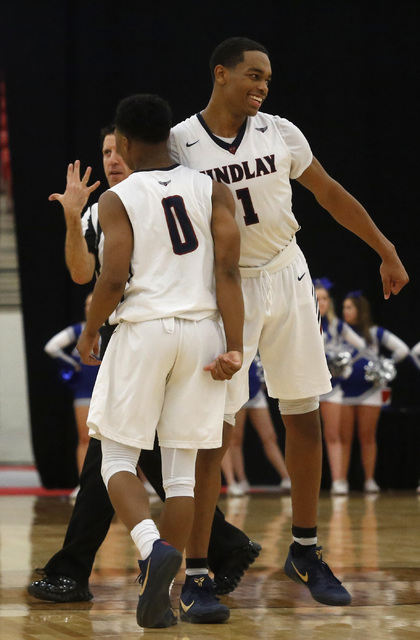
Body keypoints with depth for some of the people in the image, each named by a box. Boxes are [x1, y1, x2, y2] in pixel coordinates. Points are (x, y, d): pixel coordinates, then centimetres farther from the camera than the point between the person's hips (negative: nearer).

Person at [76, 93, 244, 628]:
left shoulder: (117, 199, -3)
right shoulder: (212, 191, 5)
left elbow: (113, 279, -10)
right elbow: (229, 270, -4)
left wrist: (89, 332, 7)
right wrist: (234, 347, -5)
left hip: (143, 329, -3)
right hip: (202, 329, 3)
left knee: (118, 457, 9)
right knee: (181, 468, 9)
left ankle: (153, 546, -19)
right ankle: (159, 596, 9)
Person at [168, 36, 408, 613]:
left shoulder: (280, 133, 0)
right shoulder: (179, 145, -9)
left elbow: (330, 194, 11)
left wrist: (387, 253, 13)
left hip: (287, 278, 4)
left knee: (304, 417, 8)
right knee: (214, 430, -8)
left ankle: (305, 552, 23)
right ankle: (197, 573, -3)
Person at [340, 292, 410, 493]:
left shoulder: (374, 333, 5)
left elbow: (402, 349, 6)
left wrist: (385, 367, 2)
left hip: (369, 391, -1)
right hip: (344, 391, 1)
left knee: (367, 437, 0)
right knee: (344, 438, -2)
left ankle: (370, 481, 6)